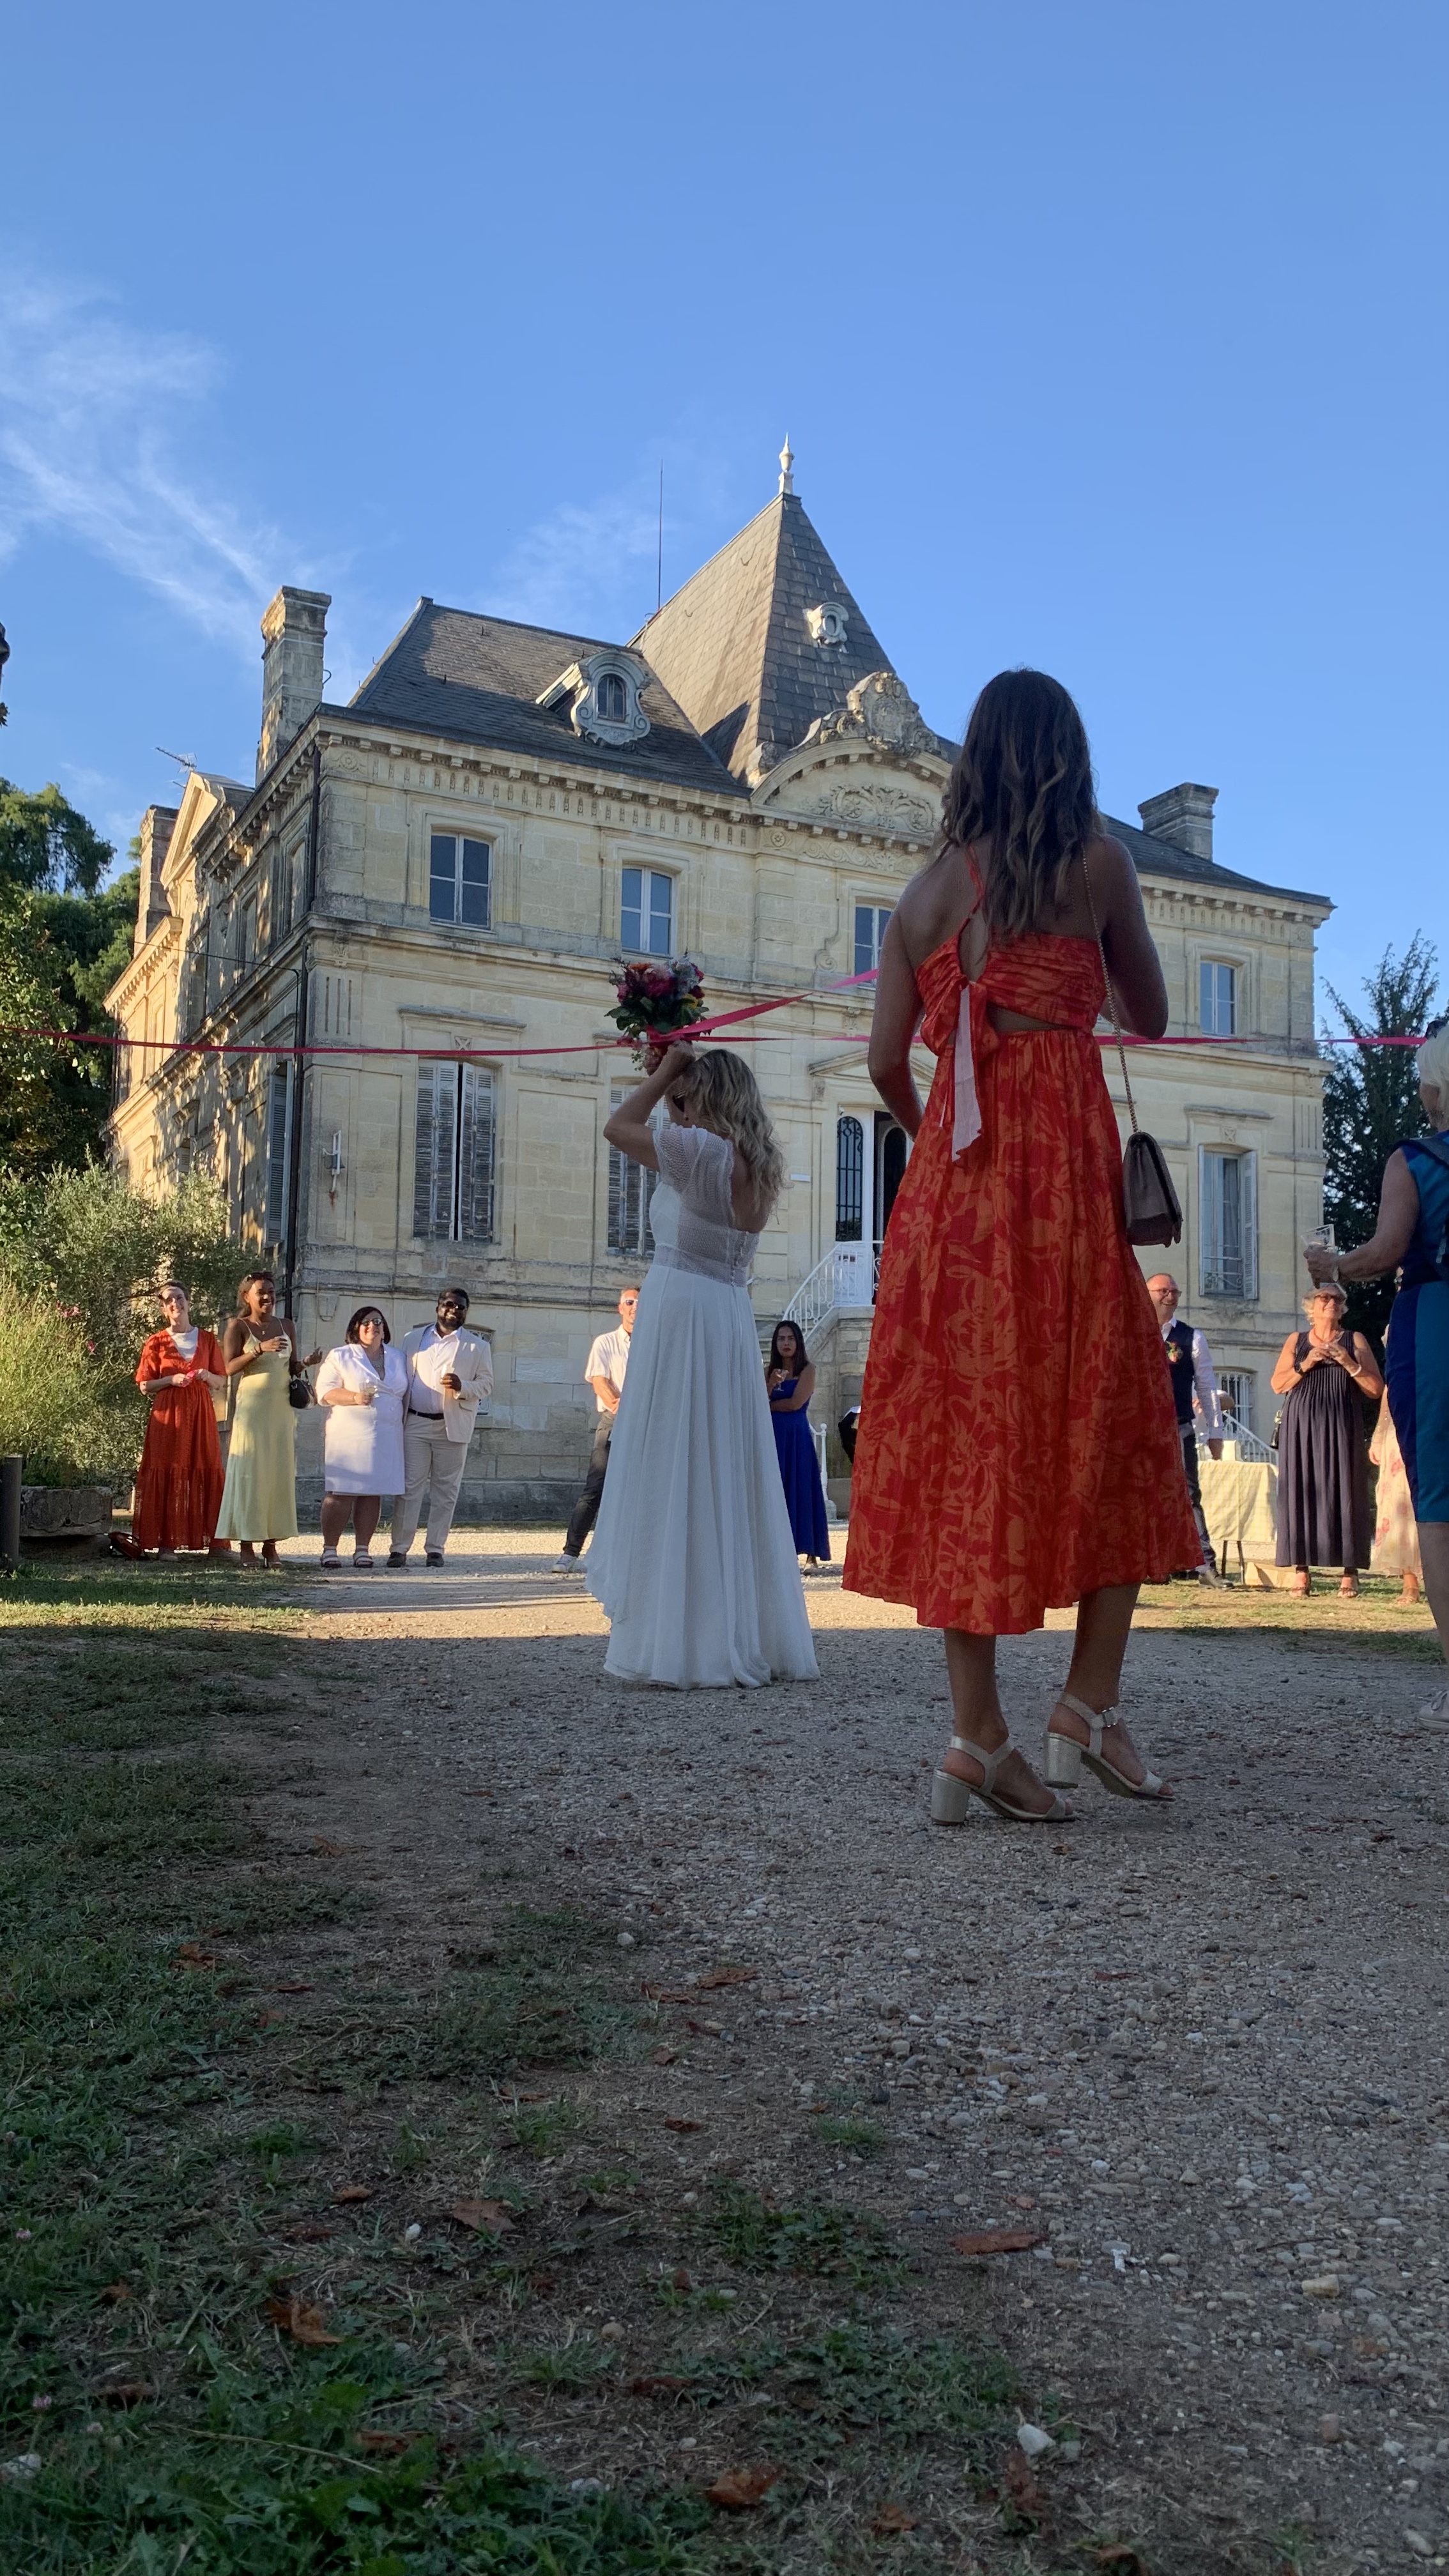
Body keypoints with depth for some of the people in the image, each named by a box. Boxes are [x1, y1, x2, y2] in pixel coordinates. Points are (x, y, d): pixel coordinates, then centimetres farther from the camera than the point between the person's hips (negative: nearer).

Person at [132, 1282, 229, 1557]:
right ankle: (166, 1543, -1)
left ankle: (215, 1542, 1)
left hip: (201, 1413, 2)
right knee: (167, 1474, -5)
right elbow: (145, 1386, 4)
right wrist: (172, 1380, -11)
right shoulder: (156, 1342, 5)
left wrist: (208, 1376, -8)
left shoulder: (207, 1339, 11)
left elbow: (222, 1382, 13)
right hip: (168, 1413, -2)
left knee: (208, 1471, -2)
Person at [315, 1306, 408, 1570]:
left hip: (386, 1437, 4)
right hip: (348, 1436, -4)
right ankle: (330, 1549, 0)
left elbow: (405, 1396, 23)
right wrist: (355, 1398, -19)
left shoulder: (398, 1358, 18)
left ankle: (362, 1549, 8)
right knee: (341, 1493, -7)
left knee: (373, 1493, 2)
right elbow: (325, 1392, -4)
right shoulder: (339, 1357, 6)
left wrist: (404, 1427, 11)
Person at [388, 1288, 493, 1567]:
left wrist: (461, 1386, -17)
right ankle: (399, 1549, 0)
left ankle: (435, 1549, 9)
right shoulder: (413, 1339, 14)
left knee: (445, 1491, 3)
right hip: (415, 1423, 1)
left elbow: (486, 1384, 3)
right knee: (408, 1487, -3)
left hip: (453, 1427, -1)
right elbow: (402, 1378, 13)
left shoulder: (477, 1346, 9)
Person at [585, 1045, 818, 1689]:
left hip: (681, 1311, -9)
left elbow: (619, 1127, -4)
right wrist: (671, 1078, 27)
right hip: (731, 1318, 9)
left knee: (673, 1476, -5)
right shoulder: (757, 1164, 12)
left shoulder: (704, 1150, -12)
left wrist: (668, 1068, 6)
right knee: (729, 1479, 11)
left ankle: (684, 1643, -4)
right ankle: (751, 1638, 16)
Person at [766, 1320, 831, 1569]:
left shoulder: (807, 1369, 0)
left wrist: (768, 1405, 1)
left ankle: (812, 1555, -4)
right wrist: (771, 1385, -14)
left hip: (797, 1438, -4)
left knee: (803, 1492, -5)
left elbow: (796, 1403, -11)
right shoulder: (769, 1371, 12)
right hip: (772, 1437, 4)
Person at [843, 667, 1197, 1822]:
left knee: (967, 1436, 4)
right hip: (1063, 1162, -3)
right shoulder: (1097, 860, 4)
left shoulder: (926, 890, 12)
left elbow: (886, 1061, 8)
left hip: (951, 1178, 3)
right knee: (1112, 1429, 8)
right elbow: (1152, 1017, 11)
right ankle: (1088, 1707, 2)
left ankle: (980, 1738, 5)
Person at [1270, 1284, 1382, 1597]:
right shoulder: (1296, 1341, 16)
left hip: (1341, 1428, -1)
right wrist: (1305, 1365, -6)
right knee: (1302, 1491, -5)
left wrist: (1349, 1364, -8)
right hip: (1301, 1427, 1)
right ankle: (1302, 1571, -4)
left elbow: (1376, 1390, 6)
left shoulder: (1355, 1341, 13)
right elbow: (1277, 1385, 7)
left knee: (1344, 1491, -6)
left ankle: (1350, 1573, -4)